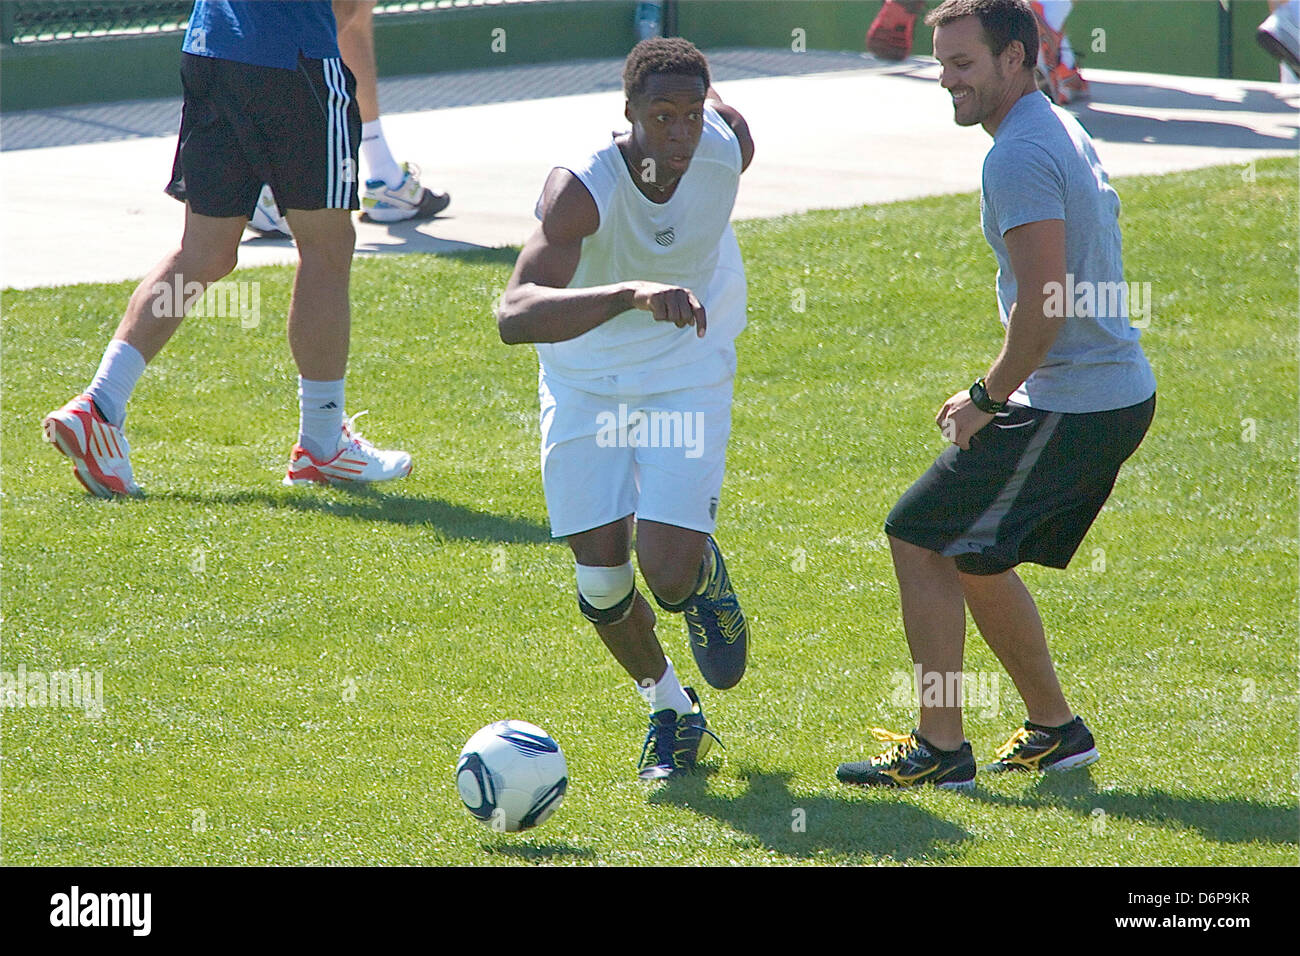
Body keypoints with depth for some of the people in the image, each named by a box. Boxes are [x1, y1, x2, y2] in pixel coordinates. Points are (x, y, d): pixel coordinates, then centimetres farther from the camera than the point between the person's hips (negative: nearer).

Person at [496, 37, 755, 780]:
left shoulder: (728, 150, -22)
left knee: (669, 571, -15)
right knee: (601, 578, 0)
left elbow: (706, 90, 5)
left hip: (689, 375, 1)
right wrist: (630, 294, -62)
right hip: (586, 380, -1)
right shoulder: (581, 190, -34)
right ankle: (670, 712, 29)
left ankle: (708, 581, 24)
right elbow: (515, 316, -49)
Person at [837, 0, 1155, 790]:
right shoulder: (1064, 133, 16)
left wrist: (988, 399, -12)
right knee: (971, 556, 20)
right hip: (1123, 393, 10)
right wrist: (1002, 391, 19)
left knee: (919, 542, -3)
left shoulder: (1019, 156, -17)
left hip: (1069, 409, -10)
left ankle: (940, 749, -1)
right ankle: (1056, 731, 26)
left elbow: (1046, 303, -24)